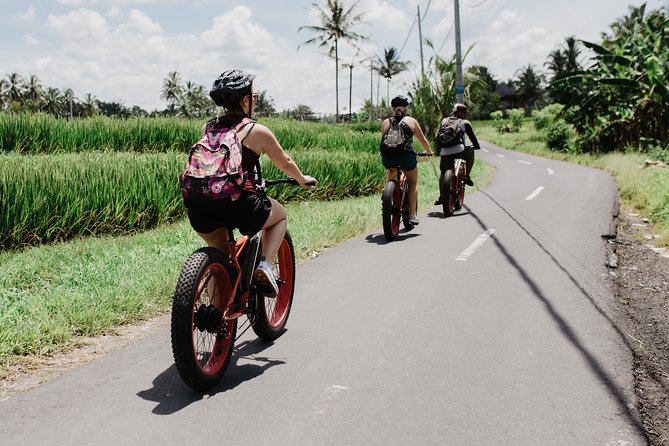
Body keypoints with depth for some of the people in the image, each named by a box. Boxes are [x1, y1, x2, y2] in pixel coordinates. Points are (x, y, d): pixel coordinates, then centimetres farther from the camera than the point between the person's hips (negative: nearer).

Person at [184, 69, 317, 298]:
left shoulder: (207, 128, 18)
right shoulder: (257, 130, 6)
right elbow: (285, 163, 20)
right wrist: (303, 180, 41)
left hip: (199, 208, 4)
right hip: (239, 204, -4)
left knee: (220, 253, 31)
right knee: (280, 215, 27)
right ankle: (264, 264, 8)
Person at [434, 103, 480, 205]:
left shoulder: (444, 121, 23)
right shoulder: (465, 123, 12)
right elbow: (472, 136, 15)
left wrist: (439, 149, 39)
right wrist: (476, 146, 31)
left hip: (445, 152, 3)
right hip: (459, 151, -3)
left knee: (443, 172, 19)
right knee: (471, 152, 29)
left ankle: (441, 197, 16)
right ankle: (466, 176, 20)